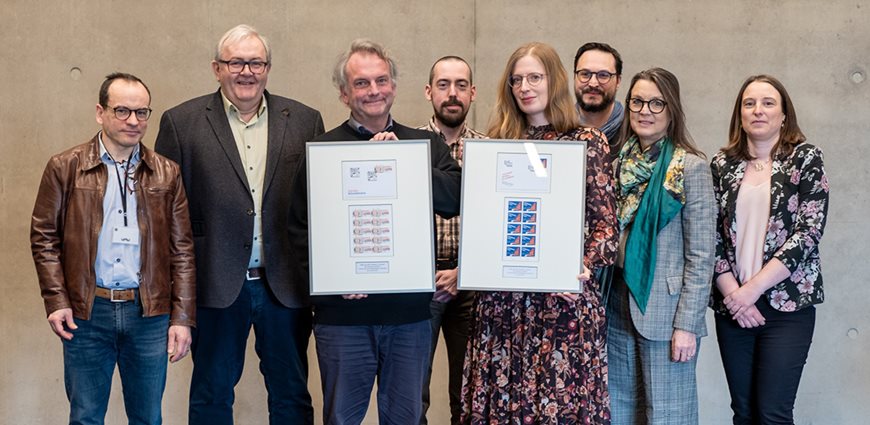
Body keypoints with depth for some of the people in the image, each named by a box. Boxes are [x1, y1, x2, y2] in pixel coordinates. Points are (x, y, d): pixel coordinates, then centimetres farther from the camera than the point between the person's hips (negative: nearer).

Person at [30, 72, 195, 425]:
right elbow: (44, 237, 4)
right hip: (85, 313, -1)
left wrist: (183, 317, 1)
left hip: (150, 313, 1)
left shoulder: (167, 173, 5)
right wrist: (56, 300, -5)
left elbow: (182, 249, 5)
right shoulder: (64, 168, 2)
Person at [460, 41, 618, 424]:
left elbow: (605, 222, 0)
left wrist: (585, 264, -14)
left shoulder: (587, 142, 2)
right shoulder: (498, 142, 9)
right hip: (502, 296, 3)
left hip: (565, 296, -2)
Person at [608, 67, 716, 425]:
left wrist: (687, 324, -13)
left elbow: (701, 254, -8)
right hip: (616, 309, 5)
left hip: (663, 311, -5)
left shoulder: (690, 168, -6)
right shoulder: (618, 163, 9)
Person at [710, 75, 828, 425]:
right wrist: (733, 293, -10)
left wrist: (753, 288, -13)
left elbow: (808, 233, -9)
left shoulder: (806, 159, 0)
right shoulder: (721, 165, 7)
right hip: (732, 305, 3)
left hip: (787, 305, -3)